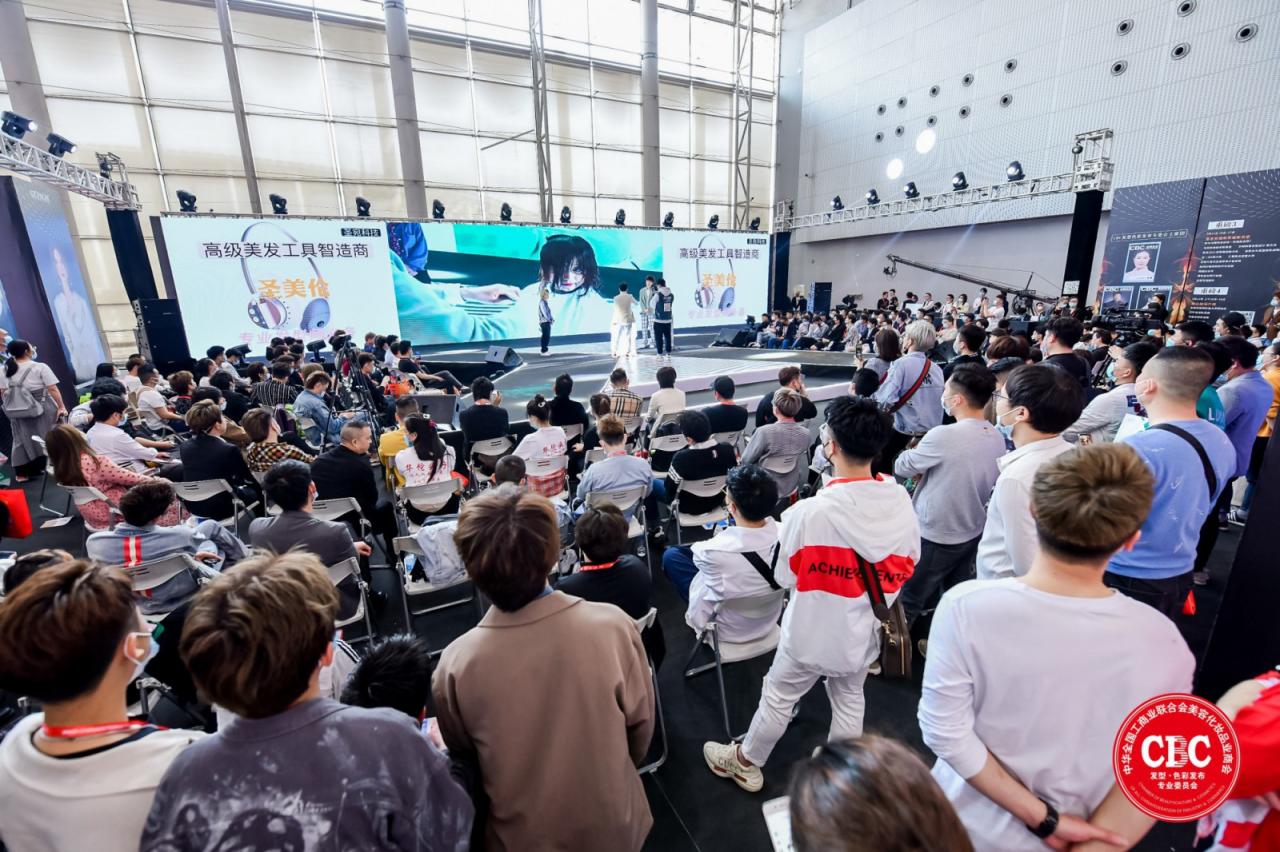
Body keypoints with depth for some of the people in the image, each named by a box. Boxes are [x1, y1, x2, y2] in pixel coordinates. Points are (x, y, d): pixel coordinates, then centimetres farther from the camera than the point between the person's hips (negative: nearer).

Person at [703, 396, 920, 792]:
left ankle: (745, 764, 42)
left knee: (777, 700, 18)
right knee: (850, 701, 27)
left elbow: (784, 578, -17)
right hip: (864, 634, 4)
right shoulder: (901, 503, -16)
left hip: (812, 635, -4)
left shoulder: (808, 513, -31)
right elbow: (904, 567, -1)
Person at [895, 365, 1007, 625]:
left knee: (906, 605, 9)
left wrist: (915, 452, 7)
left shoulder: (943, 435, -26)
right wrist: (927, 469, 6)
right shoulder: (997, 438, -3)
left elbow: (901, 467, -12)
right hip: (973, 533, 7)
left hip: (935, 537, -7)